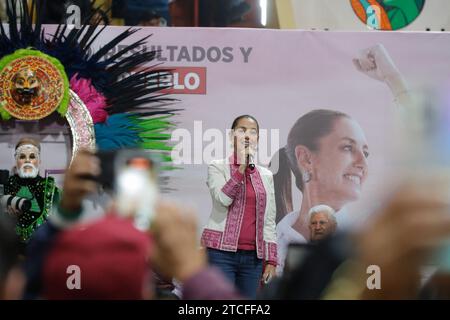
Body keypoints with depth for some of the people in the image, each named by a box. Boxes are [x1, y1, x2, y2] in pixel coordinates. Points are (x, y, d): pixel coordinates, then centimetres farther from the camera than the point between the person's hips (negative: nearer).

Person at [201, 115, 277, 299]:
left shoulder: (266, 176, 14)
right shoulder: (218, 167, 3)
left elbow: (269, 221, 13)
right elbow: (223, 199, -16)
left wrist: (271, 260, 7)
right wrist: (241, 167, -17)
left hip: (252, 256, 4)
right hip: (222, 252, -4)